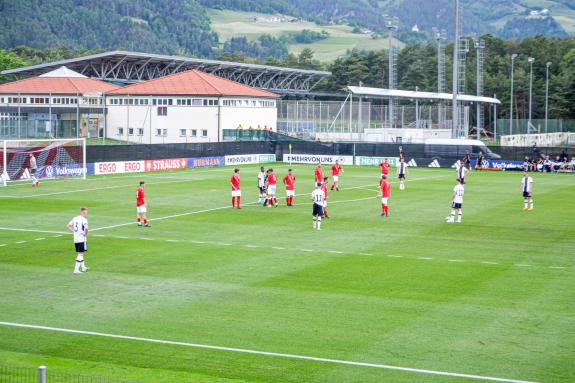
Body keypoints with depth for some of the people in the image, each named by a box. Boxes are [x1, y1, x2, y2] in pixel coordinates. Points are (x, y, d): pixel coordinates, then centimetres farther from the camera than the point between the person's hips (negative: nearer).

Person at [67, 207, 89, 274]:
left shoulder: (74, 218, 10)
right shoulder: (84, 220, -13)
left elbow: (68, 226, 13)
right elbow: (86, 228, -28)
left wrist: (74, 231, 12)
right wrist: (86, 234, -12)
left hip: (75, 239, 8)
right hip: (82, 239, -8)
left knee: (79, 253, 19)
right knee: (80, 254, -3)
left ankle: (83, 267, 32)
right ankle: (76, 269, -8)